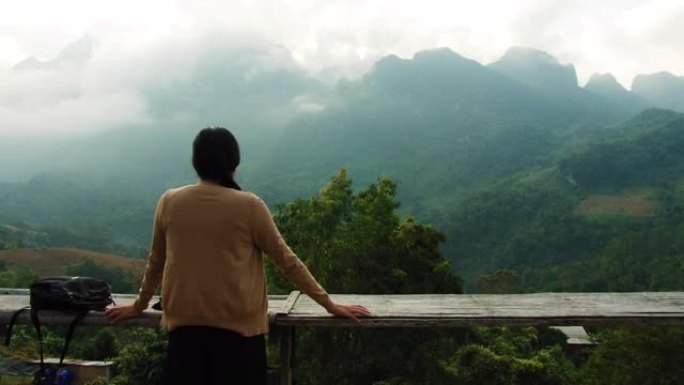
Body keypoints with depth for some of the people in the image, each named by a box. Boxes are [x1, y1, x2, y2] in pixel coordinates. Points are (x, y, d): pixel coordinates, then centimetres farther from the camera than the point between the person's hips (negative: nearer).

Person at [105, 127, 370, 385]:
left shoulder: (169, 202, 0)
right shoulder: (249, 206, -8)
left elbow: (156, 262, 12)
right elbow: (287, 262, -3)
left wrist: (139, 306, 29)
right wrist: (329, 305, 6)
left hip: (184, 326, 3)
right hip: (238, 327, -3)